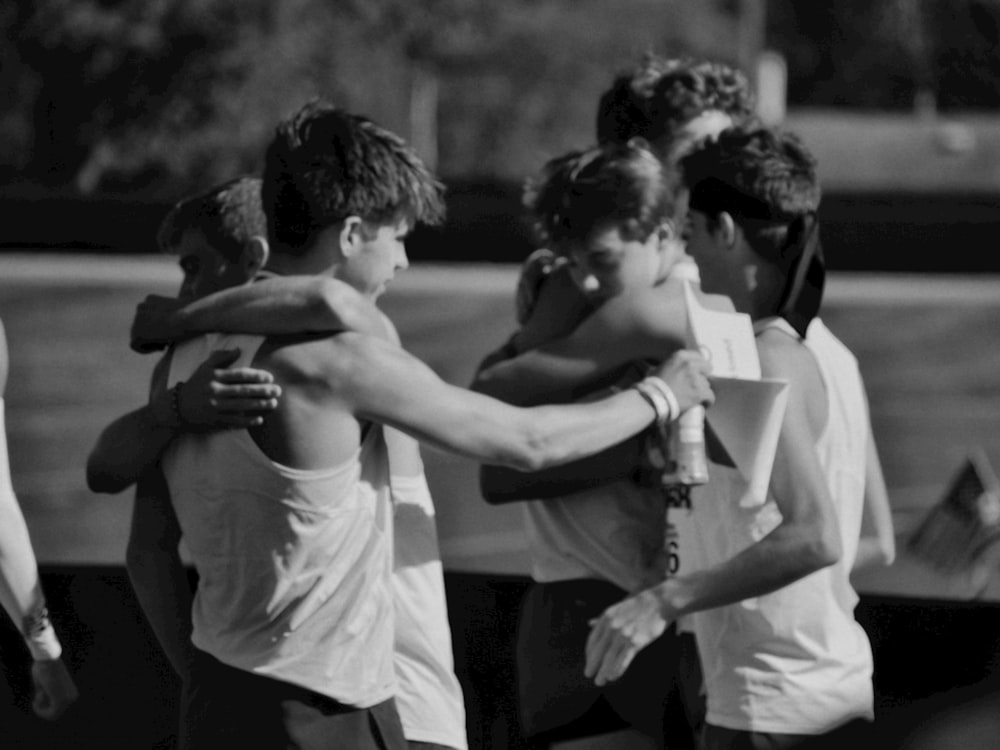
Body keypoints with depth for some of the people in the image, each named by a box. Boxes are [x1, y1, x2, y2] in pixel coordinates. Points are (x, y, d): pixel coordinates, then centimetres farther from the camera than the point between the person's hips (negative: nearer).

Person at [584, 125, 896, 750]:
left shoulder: (770, 362, -16)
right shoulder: (829, 352, 12)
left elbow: (814, 537, -27)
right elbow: (877, 542, 18)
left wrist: (667, 599, -27)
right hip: (843, 693, 10)